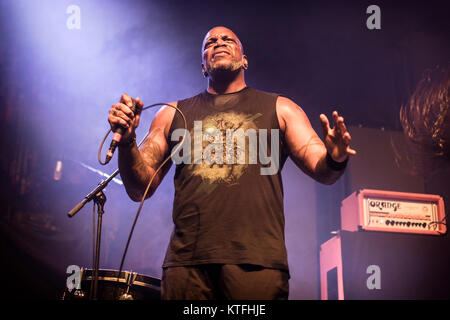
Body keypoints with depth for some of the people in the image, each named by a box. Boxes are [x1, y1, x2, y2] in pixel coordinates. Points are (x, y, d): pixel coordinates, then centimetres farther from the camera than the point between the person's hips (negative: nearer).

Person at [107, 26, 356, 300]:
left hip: (258, 261, -1)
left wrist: (335, 158, -15)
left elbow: (322, 172, 9)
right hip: (187, 261, 1)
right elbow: (140, 189, 15)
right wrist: (127, 142, -3)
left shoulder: (279, 109, 17)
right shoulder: (173, 114, 20)